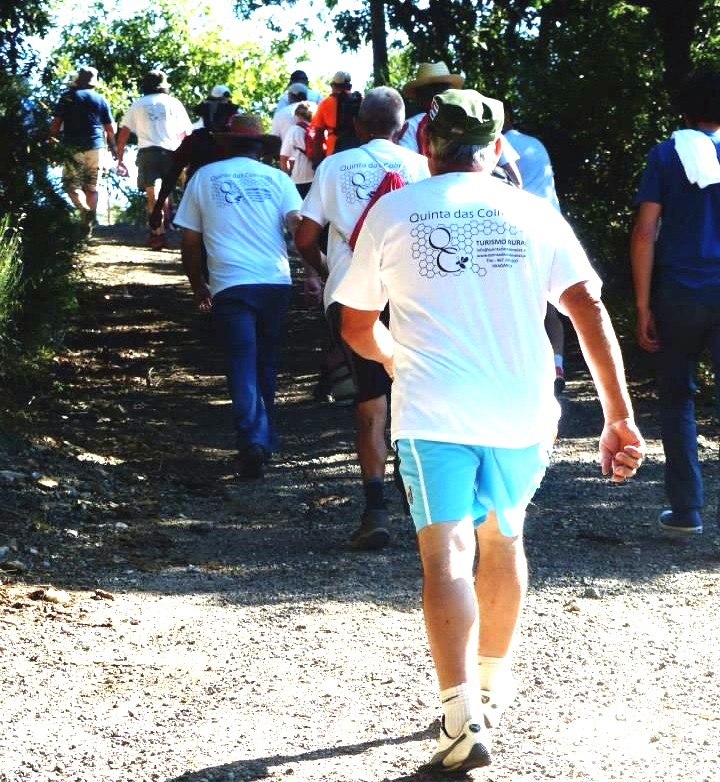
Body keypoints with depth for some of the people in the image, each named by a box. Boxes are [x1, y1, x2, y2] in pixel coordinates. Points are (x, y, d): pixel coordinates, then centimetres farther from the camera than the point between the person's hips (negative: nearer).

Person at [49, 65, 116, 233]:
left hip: (73, 147, -3)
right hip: (96, 147, 3)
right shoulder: (101, 100, 8)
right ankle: (89, 223, 6)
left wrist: (52, 140, 7)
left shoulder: (67, 97, 0)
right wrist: (113, 148, 25)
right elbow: (110, 128, 12)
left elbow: (56, 123, -4)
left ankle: (83, 208, -27)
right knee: (92, 186, 9)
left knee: (71, 183, 0)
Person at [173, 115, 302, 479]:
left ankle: (253, 439, -22)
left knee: (242, 365, -3)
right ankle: (266, 438, 27)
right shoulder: (276, 178, 10)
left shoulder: (204, 178, 10)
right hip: (275, 282, 2)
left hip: (229, 285, -2)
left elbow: (190, 243, 11)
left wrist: (198, 286, 22)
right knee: (266, 363, 17)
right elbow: (298, 226, -5)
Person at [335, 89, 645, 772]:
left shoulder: (391, 213, 4)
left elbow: (356, 327, 12)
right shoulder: (534, 214, 6)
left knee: (446, 556, -5)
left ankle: (463, 717, -19)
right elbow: (590, 310, -3)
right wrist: (619, 417, -3)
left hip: (433, 411, -2)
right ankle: (492, 688, 36)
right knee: (502, 540, 22)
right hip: (521, 410, 2)